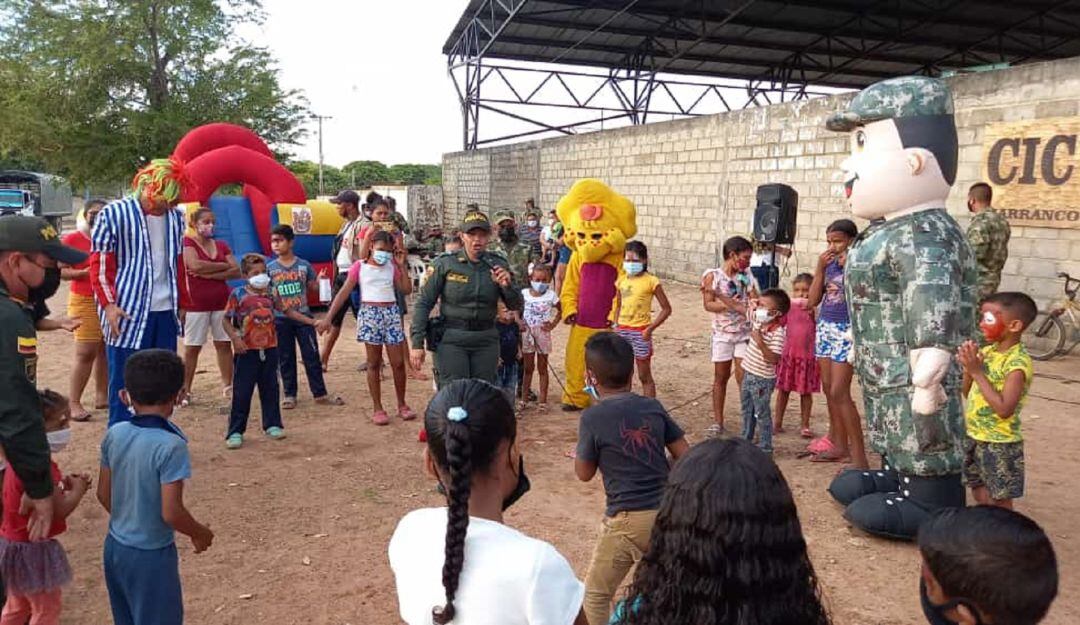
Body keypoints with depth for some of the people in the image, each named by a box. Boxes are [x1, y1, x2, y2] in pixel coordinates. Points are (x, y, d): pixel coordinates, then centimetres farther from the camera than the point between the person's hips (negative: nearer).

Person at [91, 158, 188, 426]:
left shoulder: (176, 217, 7)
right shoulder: (114, 214, -5)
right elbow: (99, 263, -4)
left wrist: (181, 303, 17)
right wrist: (108, 304, -13)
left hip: (166, 313, 5)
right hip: (127, 313, -5)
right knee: (124, 384, 1)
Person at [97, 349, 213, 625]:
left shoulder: (114, 434, -6)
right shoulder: (171, 445, -25)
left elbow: (104, 494, 5)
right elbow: (171, 513, -24)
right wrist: (200, 533, -6)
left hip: (115, 547, 6)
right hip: (151, 555, -6)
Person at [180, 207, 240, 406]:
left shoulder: (221, 245, 10)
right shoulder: (187, 242, -3)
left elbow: (236, 271, -2)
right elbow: (196, 265, -21)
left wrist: (209, 274, -13)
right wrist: (223, 266, -9)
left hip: (221, 303, 4)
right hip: (196, 305, -4)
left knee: (224, 344, 7)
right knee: (192, 348, 1)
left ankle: (228, 385, 13)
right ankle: (185, 391, 6)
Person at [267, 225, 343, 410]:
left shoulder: (304, 265, 0)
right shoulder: (270, 268, 1)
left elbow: (313, 287, 5)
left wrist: (320, 280, -15)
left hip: (303, 317, -1)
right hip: (280, 320, 1)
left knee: (312, 356, 2)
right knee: (285, 359, 8)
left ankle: (320, 393, 11)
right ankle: (289, 395, 20)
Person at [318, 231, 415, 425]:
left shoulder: (392, 267, 8)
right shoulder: (360, 266, 1)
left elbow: (407, 289, 0)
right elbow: (344, 293, -2)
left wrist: (402, 265, -2)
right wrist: (328, 318, -7)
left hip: (391, 313, 2)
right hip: (370, 313, -2)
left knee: (398, 363, 3)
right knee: (374, 364, 4)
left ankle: (402, 406, 18)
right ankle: (378, 409, 12)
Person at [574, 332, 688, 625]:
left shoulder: (593, 417, -11)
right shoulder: (653, 406, 2)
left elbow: (584, 473, 0)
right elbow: (685, 456, 6)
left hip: (628, 518, -5)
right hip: (667, 513, 5)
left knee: (596, 595, 12)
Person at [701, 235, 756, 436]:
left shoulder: (746, 275, 4)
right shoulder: (713, 275, -6)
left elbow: (754, 299, -4)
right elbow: (709, 305, -13)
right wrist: (736, 306, -23)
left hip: (744, 333, 1)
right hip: (722, 333, -1)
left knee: (743, 377, -4)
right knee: (720, 377, 7)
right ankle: (718, 422, 16)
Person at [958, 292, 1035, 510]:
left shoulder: (1018, 362, -20)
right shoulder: (987, 351, 2)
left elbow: (1004, 409, -28)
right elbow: (967, 393, 9)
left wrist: (977, 372, -26)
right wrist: (968, 367, -9)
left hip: (1000, 443, -7)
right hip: (974, 437, 7)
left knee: (1000, 501, 6)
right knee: (981, 496, 19)